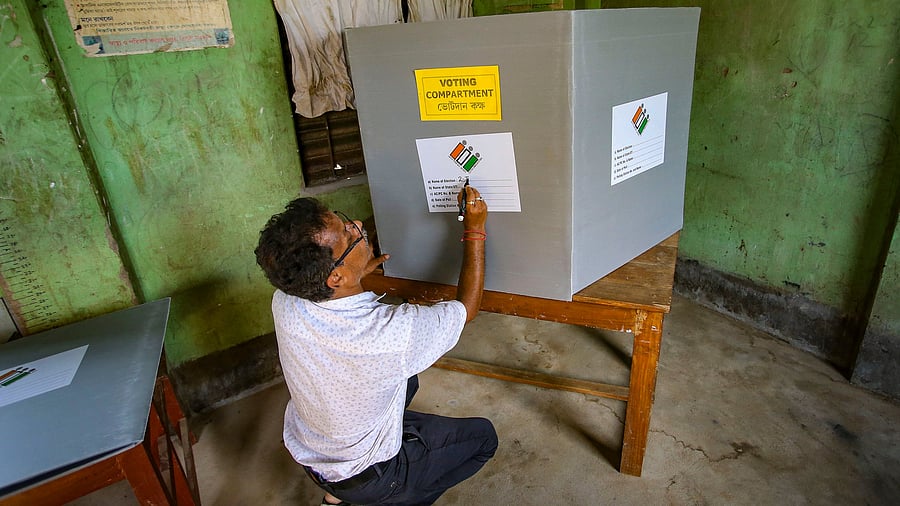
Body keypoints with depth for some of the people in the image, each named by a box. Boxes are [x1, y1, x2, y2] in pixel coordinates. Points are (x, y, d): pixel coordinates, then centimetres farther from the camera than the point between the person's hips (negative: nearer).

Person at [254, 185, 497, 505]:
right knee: (483, 436, 12)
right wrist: (474, 229, -16)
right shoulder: (392, 333, -40)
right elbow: (467, 305, -20)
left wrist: (358, 273, 2)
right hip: (361, 475, -5)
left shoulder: (283, 303, -23)